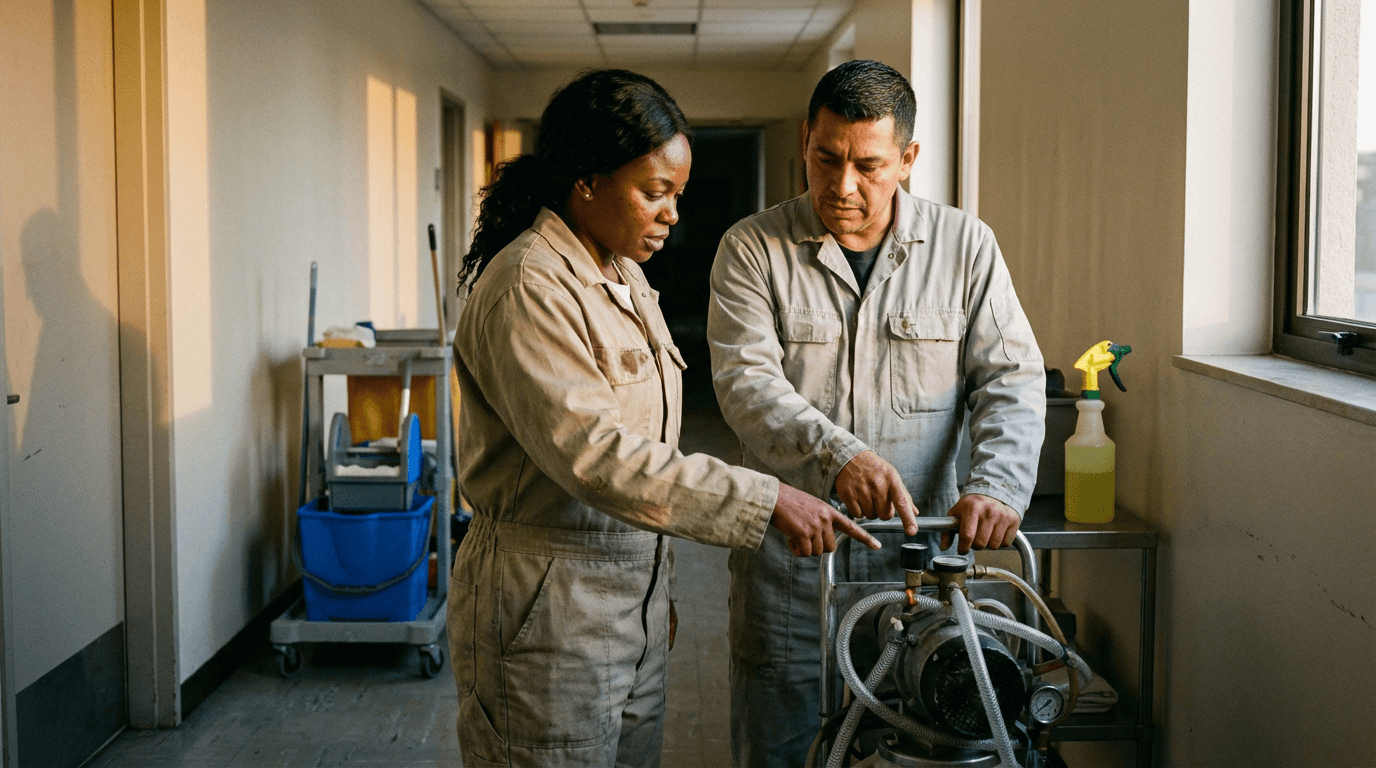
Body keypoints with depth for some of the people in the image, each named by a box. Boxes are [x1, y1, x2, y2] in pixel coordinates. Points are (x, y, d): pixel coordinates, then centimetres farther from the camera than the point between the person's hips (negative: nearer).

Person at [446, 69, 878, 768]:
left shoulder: (623, 276, 12)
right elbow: (593, 454, -28)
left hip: (633, 600, 9)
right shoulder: (528, 288, -18)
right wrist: (766, 501, -29)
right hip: (547, 616, -9)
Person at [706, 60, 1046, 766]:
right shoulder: (752, 250, -1)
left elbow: (1011, 378, -2)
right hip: (789, 556, -1)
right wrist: (837, 455, -30)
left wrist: (996, 485, -20)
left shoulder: (966, 246, 3)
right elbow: (746, 380, -12)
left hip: (921, 555, 1)